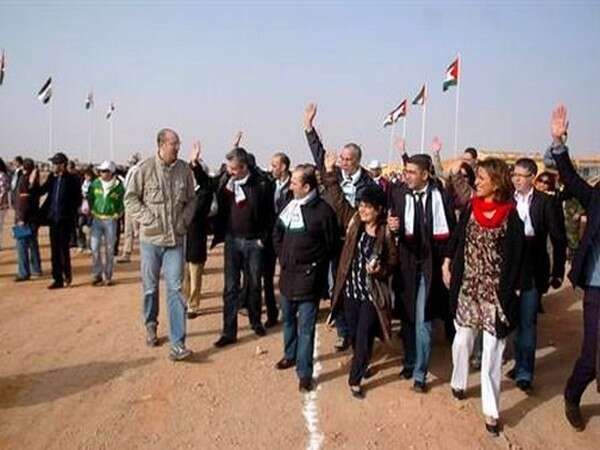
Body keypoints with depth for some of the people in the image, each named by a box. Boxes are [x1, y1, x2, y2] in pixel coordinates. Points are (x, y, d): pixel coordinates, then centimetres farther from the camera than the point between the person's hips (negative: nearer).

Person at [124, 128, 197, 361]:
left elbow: (191, 200, 9)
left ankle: (177, 344, 0)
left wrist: (183, 221, -3)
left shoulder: (184, 169, 0)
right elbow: (131, 199, -2)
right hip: (150, 238, -1)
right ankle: (151, 325, 39)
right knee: (150, 287, 13)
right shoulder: (145, 169, -7)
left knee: (175, 289, -2)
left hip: (175, 239, 1)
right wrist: (149, 220, -11)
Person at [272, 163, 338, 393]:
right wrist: (282, 257, 10)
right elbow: (277, 233, 18)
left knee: (306, 327, 0)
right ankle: (290, 355, 42)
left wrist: (312, 264, -6)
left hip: (308, 278, -7)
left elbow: (331, 245, -8)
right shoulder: (289, 206, 4)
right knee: (288, 319, 22)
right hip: (287, 274, 7)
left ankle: (304, 372, 9)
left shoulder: (323, 210, -15)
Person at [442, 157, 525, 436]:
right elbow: (457, 238, 12)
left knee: (492, 350, 3)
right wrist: (447, 264, 6)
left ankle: (491, 410, 13)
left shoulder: (511, 217, -11)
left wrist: (508, 295, -12)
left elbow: (515, 260, -10)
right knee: (462, 339, 14)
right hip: (467, 288, 3)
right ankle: (459, 382, 39)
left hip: (495, 292, -3)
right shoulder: (471, 208, 1)